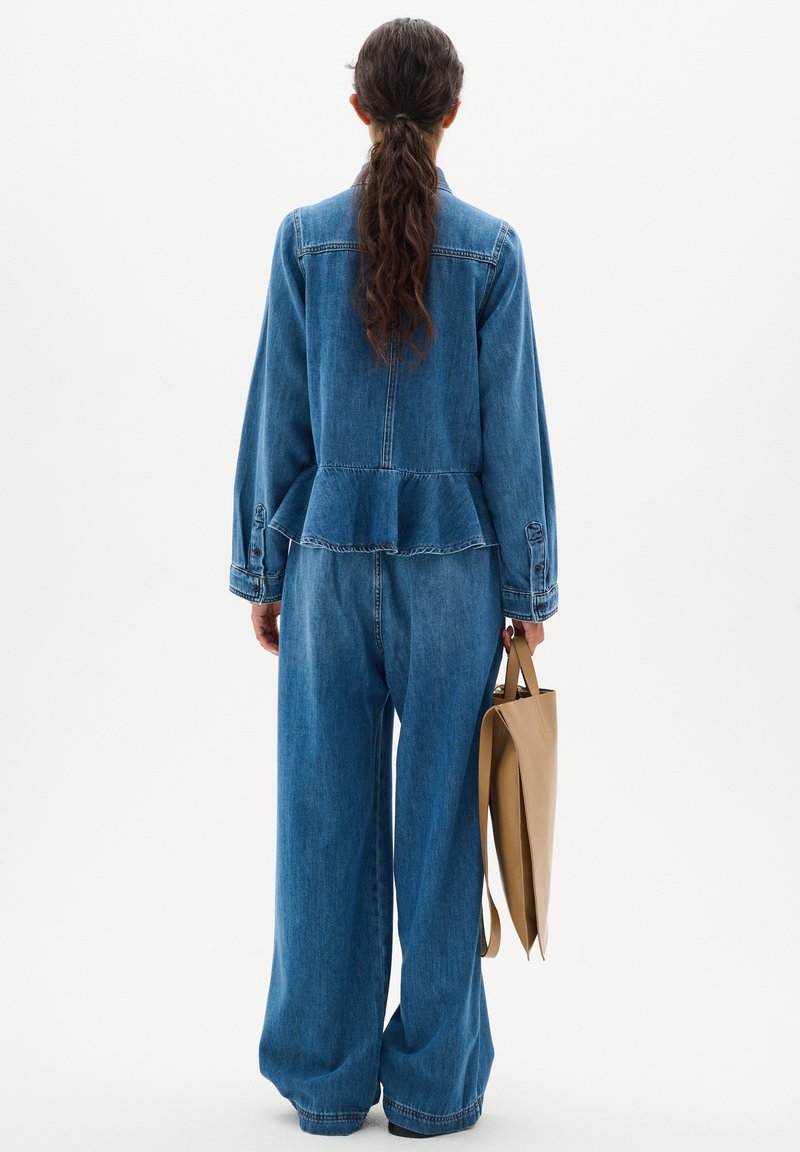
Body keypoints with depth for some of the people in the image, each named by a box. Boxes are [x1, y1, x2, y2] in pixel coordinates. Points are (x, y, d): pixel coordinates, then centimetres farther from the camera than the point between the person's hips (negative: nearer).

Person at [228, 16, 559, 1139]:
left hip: (331, 551, 1)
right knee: (439, 814, 7)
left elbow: (276, 417, 1)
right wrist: (529, 587, 4)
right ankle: (433, 1082, 17)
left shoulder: (305, 237, 0)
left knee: (329, 815, 8)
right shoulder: (491, 247, -3)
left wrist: (263, 568, 9)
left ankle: (329, 1076, 20)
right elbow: (512, 430, -3)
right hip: (453, 557, -1)